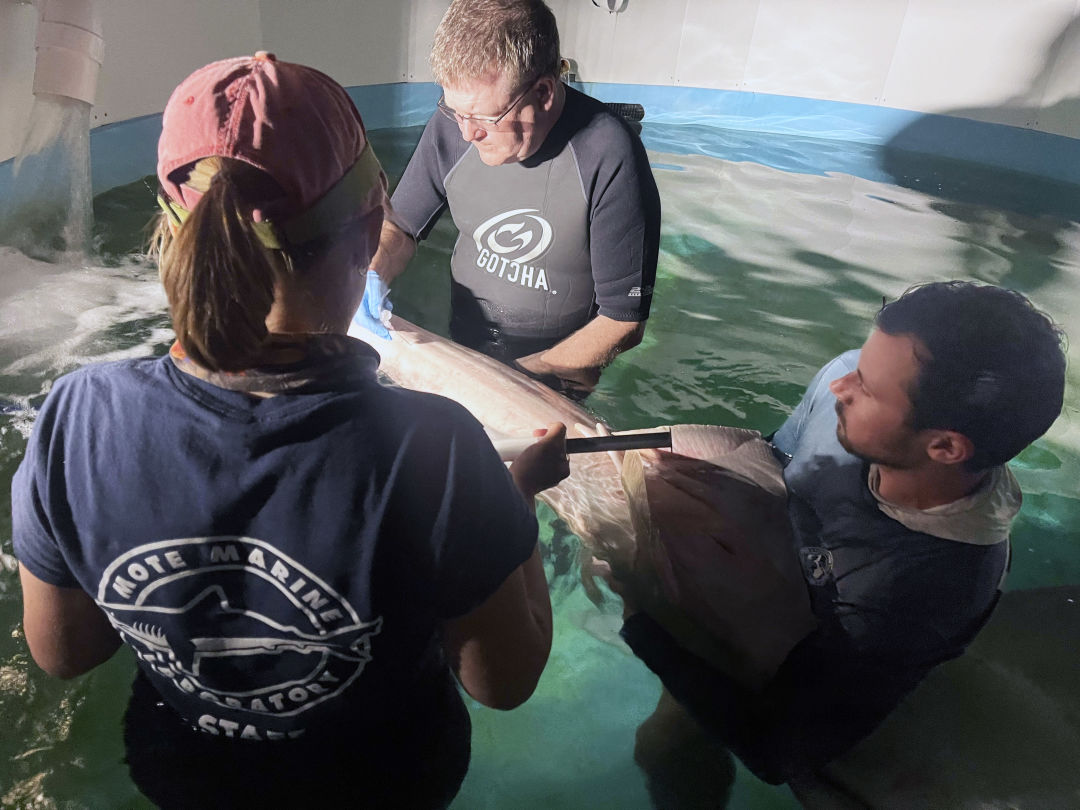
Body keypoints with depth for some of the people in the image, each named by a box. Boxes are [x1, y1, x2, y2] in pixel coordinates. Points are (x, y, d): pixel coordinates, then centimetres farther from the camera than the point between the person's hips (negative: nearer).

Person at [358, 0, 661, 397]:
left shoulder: (610, 158, -25)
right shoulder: (452, 124, -11)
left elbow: (623, 320, -21)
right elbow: (402, 226, 5)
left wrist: (520, 373, -24)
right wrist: (373, 276, -16)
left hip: (555, 374, -4)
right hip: (463, 346, 4)